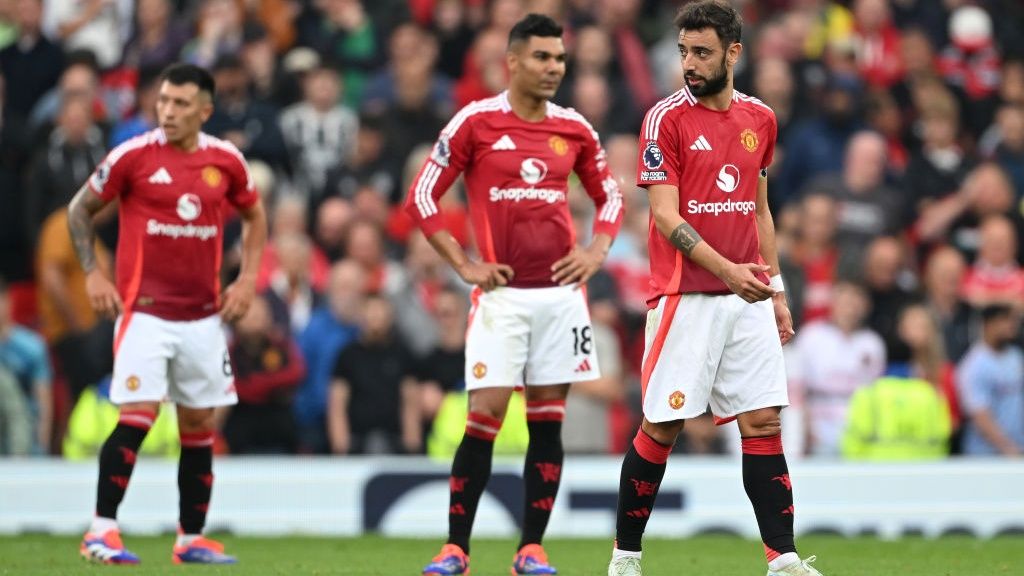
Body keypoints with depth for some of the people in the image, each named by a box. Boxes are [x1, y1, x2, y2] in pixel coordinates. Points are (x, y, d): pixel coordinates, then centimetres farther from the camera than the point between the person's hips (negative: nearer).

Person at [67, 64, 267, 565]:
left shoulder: (226, 160, 3)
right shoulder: (133, 156, -7)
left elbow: (254, 216, 20)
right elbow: (80, 209, 5)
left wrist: (247, 279, 8)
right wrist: (92, 273, -4)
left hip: (203, 316, 4)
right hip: (144, 311, -4)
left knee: (200, 424, 6)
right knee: (138, 415, -14)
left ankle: (190, 538, 15)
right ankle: (101, 532, -8)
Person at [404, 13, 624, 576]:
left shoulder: (573, 128, 8)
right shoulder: (475, 122, -3)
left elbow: (609, 195, 21)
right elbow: (421, 197, 0)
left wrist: (596, 251, 5)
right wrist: (464, 264, -5)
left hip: (560, 292, 3)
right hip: (502, 294, -3)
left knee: (548, 419, 3)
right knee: (485, 416, -9)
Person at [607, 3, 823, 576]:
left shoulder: (761, 119, 10)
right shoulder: (666, 118, -6)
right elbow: (666, 216, -12)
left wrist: (777, 291, 15)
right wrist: (726, 269, -24)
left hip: (749, 298, 5)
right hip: (686, 297, -4)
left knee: (764, 422, 0)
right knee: (662, 427, -3)